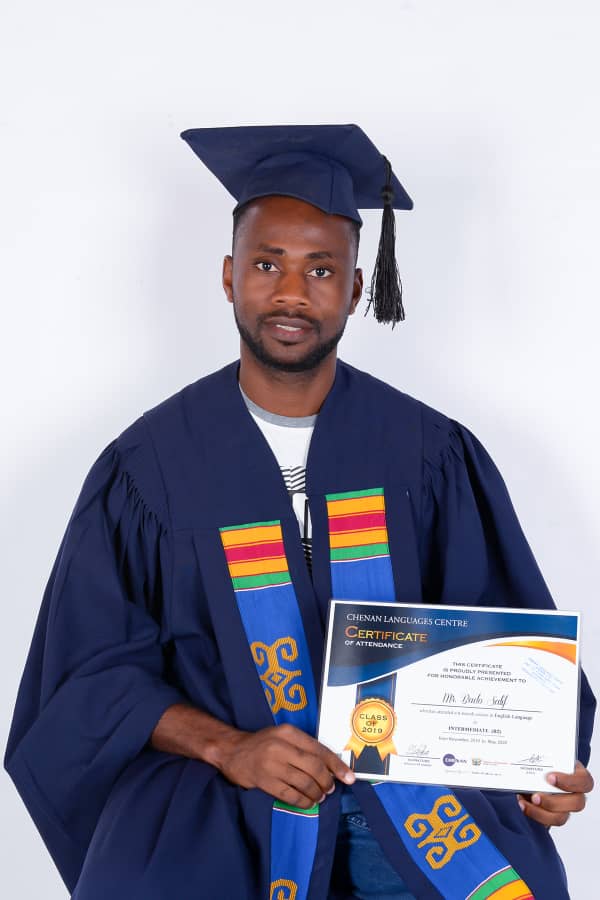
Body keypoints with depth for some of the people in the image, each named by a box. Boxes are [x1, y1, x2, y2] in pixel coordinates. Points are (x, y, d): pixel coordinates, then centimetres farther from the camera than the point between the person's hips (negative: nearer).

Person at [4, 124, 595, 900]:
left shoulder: (430, 454, 2)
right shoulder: (150, 465, -1)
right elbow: (96, 669, 1)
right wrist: (226, 746, -15)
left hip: (409, 768, 2)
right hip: (220, 787, -1)